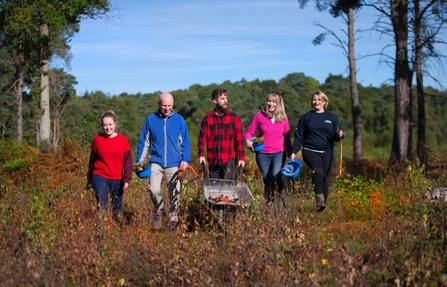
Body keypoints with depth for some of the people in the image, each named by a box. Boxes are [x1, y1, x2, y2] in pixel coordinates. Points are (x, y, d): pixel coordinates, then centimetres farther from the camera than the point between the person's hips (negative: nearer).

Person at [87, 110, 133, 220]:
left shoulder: (123, 140, 0)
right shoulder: (97, 140, 0)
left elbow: (128, 161, 0)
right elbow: (92, 160, 9)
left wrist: (127, 179, -8)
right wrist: (89, 178, 15)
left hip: (117, 179, 1)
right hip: (100, 177, -1)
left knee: (117, 206, 11)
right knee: (102, 205, -12)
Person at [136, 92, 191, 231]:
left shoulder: (179, 120, 2)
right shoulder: (151, 119, 3)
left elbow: (185, 142, 6)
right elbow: (143, 142, 7)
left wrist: (185, 159, -5)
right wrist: (139, 161, 4)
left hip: (174, 163, 0)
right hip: (156, 162, 0)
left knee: (174, 193, 2)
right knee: (154, 190, -13)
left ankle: (173, 220, 16)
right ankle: (159, 212, 14)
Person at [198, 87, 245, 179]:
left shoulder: (234, 118, 4)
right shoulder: (207, 119, 6)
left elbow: (239, 139, 0)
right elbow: (202, 137, 2)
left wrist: (242, 157, -7)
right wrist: (201, 155, -11)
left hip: (229, 160, -2)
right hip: (213, 160, 2)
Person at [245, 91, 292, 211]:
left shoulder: (283, 118, 3)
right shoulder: (259, 116, -1)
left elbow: (287, 137, 9)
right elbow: (249, 131, 5)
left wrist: (290, 153, 7)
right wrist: (248, 140, -15)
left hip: (279, 153, 0)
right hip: (263, 154, 1)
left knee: (276, 175, -23)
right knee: (267, 180, 4)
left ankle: (281, 196, 0)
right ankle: (269, 205, 17)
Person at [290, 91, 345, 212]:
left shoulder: (331, 118, 13)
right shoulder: (306, 117, 10)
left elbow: (336, 137, 12)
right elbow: (299, 136, 8)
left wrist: (340, 135, -12)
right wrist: (294, 152, 0)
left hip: (327, 153, 2)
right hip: (310, 151, -2)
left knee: (325, 179, -1)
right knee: (318, 171, -30)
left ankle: (322, 205, 9)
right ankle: (319, 199, -29)